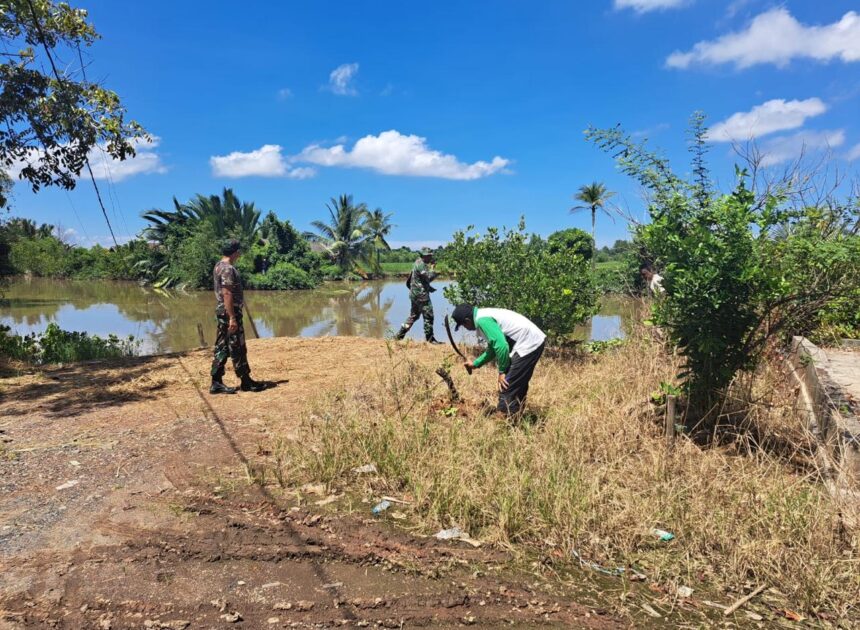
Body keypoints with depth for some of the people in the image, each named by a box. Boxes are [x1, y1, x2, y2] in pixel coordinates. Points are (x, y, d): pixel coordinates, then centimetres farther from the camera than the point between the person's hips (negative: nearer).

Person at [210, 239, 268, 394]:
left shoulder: (219, 266, 14)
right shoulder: (228, 269, -17)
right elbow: (227, 294, -23)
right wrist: (232, 318, -24)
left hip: (222, 311, 10)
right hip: (230, 312, -10)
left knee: (222, 348, 10)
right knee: (238, 348, -1)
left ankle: (216, 383, 12)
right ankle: (246, 382, 8)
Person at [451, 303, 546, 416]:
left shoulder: (482, 320, -14)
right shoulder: (484, 316, 17)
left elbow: (501, 346, -22)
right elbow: (493, 348, 27)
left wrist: (502, 371, -11)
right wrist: (475, 364, 29)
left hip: (529, 344, -10)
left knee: (506, 387, -5)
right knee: (518, 386, 18)